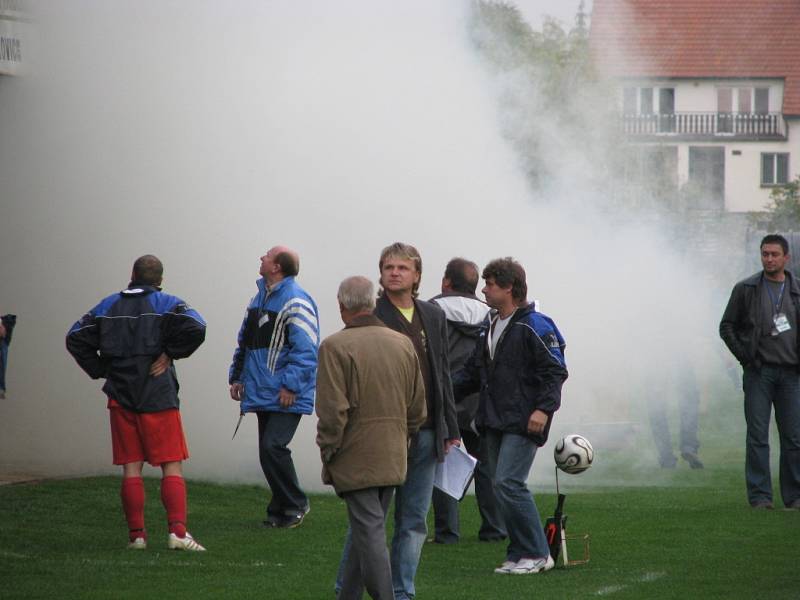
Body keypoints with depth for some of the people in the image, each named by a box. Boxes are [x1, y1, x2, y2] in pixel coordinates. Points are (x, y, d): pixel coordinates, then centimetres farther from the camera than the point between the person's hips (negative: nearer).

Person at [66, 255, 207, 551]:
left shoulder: (108, 306, 10)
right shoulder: (166, 304, -1)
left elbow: (76, 338, 6)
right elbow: (195, 328, -18)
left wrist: (100, 370, 8)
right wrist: (170, 353, -5)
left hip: (121, 396, 3)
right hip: (158, 397, -3)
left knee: (131, 467, 7)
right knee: (172, 466, -1)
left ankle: (136, 534, 4)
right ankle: (177, 532, -13)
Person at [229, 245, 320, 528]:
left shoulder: (296, 302, -13)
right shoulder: (260, 297, 16)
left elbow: (306, 349, -19)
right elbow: (244, 342, 24)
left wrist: (291, 385, -21)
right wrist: (237, 376, 19)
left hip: (286, 396, -9)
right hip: (262, 393, 9)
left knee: (272, 446, -17)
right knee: (269, 448, 10)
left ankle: (294, 504, -1)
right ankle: (281, 509, 19)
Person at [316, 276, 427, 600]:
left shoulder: (336, 346, -12)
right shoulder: (403, 344, 7)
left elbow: (333, 411, -16)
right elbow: (418, 407, 12)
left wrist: (328, 452, -6)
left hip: (355, 460, -6)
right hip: (393, 459, 6)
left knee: (370, 532, -6)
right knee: (367, 530, 16)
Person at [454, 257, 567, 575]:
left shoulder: (534, 327, -9)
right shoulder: (489, 330, 18)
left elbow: (555, 371, -11)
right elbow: (473, 373, 21)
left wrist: (544, 408, -21)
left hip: (524, 423, -9)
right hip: (494, 422, 9)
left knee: (509, 483, -16)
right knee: (501, 486, 7)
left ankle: (536, 553, -9)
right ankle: (519, 555, 13)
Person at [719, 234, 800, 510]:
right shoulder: (746, 289, 3)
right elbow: (727, 326, 5)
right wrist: (745, 357, -4)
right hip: (758, 373, -2)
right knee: (757, 436, -4)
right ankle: (759, 495, -3)